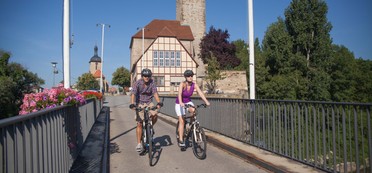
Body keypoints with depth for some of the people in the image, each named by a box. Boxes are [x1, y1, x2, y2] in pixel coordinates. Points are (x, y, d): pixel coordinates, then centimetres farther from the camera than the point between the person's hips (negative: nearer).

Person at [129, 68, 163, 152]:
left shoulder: (152, 82, -8)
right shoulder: (137, 83, -14)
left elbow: (155, 93, -17)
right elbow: (133, 94, -24)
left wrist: (159, 102, -33)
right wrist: (132, 104, -41)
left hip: (149, 103, 2)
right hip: (140, 104, -2)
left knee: (155, 115, -24)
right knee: (139, 123, -7)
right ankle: (139, 144, 0)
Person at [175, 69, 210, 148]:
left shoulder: (194, 85, -13)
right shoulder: (182, 84, -25)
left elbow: (200, 93, -24)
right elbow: (179, 93, -40)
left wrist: (206, 101, -38)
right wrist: (181, 102, -57)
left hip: (188, 102, 3)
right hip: (179, 104, -3)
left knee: (194, 111, -28)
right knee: (182, 121, -10)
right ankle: (181, 141, -3)